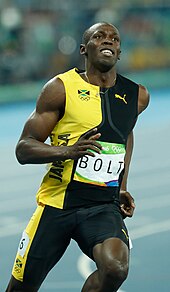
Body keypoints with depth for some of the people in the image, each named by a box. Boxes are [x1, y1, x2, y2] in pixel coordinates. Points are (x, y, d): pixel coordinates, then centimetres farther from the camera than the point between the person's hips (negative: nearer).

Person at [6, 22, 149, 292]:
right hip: (57, 204, -1)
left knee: (116, 268, -29)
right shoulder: (61, 88, -6)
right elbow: (23, 150, -7)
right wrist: (68, 151, -25)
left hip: (104, 207, 2)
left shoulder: (137, 96, 5)